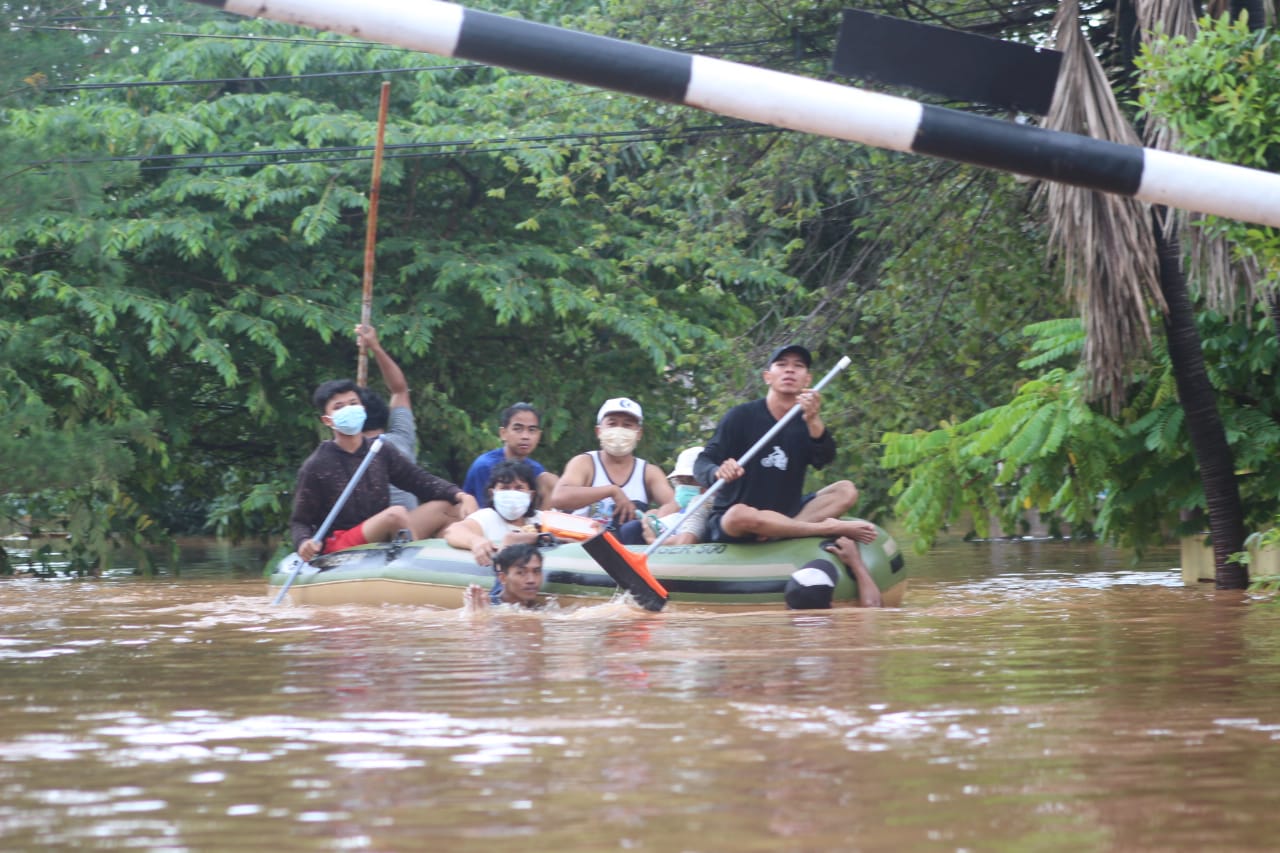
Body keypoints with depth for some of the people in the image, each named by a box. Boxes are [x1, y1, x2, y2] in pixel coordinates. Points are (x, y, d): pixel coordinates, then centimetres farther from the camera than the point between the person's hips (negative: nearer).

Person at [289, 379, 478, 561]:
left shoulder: (381, 453, 10)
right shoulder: (316, 467, -4)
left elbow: (421, 481, 8)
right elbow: (300, 522, -2)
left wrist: (460, 495, -10)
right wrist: (304, 542, -26)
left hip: (385, 541, 6)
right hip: (342, 546, -6)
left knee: (449, 507, -7)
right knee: (396, 513, -30)